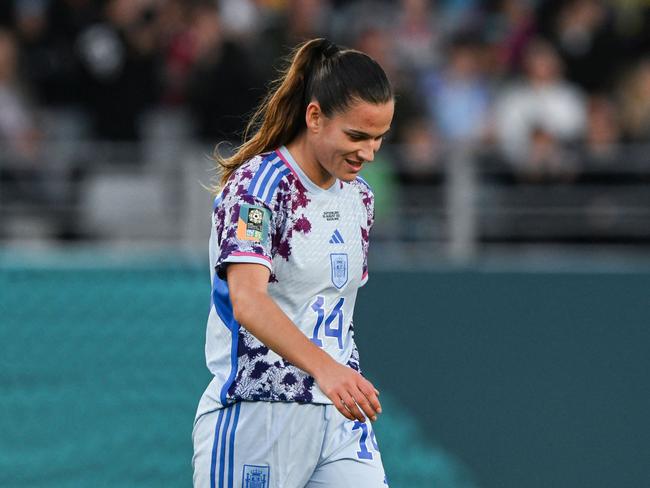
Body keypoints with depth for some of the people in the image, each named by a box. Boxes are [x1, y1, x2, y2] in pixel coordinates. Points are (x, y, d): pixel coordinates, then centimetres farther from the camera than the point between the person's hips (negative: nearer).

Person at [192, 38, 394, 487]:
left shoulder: (360, 198, 12)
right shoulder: (257, 184, -12)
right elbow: (247, 301, -27)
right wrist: (323, 367, -40)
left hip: (338, 418, 6)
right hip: (257, 414, -6)